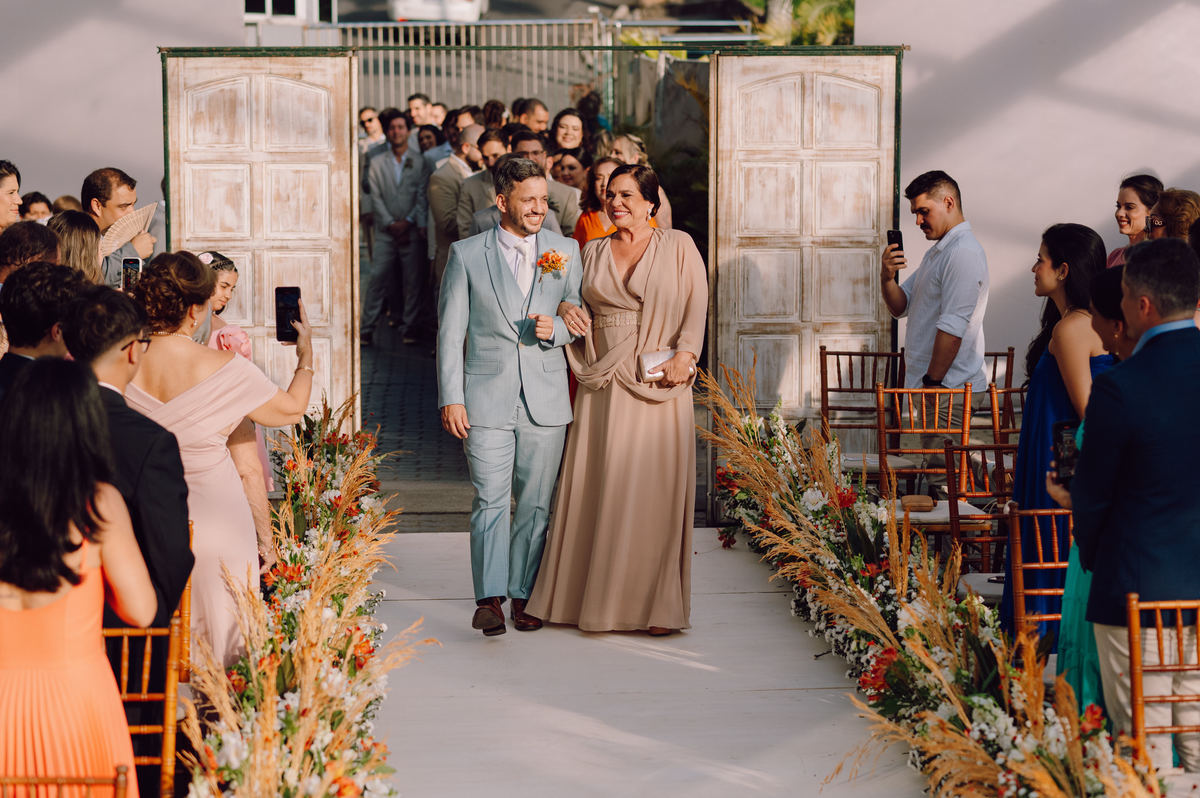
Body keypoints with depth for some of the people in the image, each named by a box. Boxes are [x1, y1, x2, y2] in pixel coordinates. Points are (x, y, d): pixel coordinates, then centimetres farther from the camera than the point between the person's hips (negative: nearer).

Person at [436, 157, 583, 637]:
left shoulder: (566, 251, 8)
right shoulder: (466, 255, 3)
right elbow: (450, 331, 2)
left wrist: (556, 328, -10)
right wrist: (450, 398, -5)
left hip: (546, 399, 2)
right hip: (486, 399, -2)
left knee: (536, 503, 6)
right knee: (490, 502, -6)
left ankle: (524, 596, 17)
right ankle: (489, 598, 0)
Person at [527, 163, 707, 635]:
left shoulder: (678, 246, 4)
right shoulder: (593, 252, 14)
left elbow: (697, 303, -1)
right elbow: (577, 301, 22)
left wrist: (685, 353, -14)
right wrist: (567, 311, -1)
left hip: (658, 384, -3)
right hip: (602, 385, 3)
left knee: (652, 488, -3)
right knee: (597, 486, 3)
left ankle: (658, 604, 4)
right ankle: (596, 598, 13)